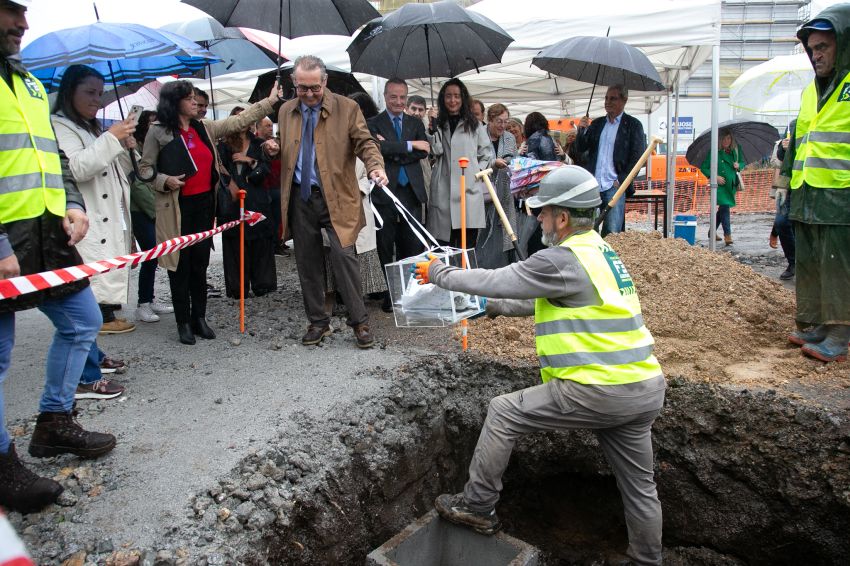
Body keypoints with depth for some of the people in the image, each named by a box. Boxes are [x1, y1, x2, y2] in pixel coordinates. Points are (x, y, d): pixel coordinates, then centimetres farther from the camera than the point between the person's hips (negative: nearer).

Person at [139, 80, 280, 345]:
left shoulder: (205, 128, 9)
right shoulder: (158, 131, -3)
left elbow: (238, 121, 11)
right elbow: (145, 168, -1)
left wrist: (269, 101, 10)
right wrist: (164, 181, -20)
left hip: (204, 204, 4)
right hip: (176, 207, -4)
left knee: (201, 263, 9)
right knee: (180, 265, 1)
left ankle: (199, 318, 20)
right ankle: (184, 323, 12)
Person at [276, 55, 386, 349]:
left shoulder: (346, 108, 0)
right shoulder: (285, 111, 12)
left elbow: (365, 142, -3)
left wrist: (375, 166, -22)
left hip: (336, 197, -4)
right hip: (300, 198, 4)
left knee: (344, 256, -11)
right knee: (307, 262, 8)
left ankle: (359, 321, 2)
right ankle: (317, 322, 22)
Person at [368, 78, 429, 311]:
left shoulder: (416, 124, 16)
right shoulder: (374, 123, 4)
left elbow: (424, 152, 1)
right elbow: (378, 147, -15)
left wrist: (393, 151, -10)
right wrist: (410, 145, -14)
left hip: (412, 191, 3)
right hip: (385, 192, -3)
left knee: (413, 245, 4)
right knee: (385, 246, 3)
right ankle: (388, 294, 11)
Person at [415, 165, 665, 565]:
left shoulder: (562, 260, -14)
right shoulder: (600, 251, 15)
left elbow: (494, 280, -9)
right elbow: (544, 301, 25)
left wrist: (438, 274, 5)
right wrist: (494, 307, 30)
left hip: (599, 390, -9)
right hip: (646, 388, 9)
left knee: (504, 413, 5)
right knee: (639, 485, 21)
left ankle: (477, 508, 18)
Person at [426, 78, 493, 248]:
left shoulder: (475, 125, 11)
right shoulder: (438, 124, 14)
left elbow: (487, 154, 13)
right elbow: (436, 151, -1)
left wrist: (478, 172, -1)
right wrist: (432, 126, -7)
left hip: (470, 189, -1)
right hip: (443, 191, 1)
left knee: (467, 245, -4)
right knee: (443, 244, 0)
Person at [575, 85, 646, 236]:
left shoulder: (633, 124, 3)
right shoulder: (597, 123, 16)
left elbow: (637, 157, -3)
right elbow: (580, 149, 13)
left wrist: (621, 181, -10)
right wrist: (582, 130, -5)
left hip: (614, 186, -4)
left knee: (612, 233, -8)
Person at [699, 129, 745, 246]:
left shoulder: (735, 151, 8)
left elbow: (743, 163, 19)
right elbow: (703, 168, -4)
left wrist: (739, 165, -4)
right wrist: (715, 177, -14)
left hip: (731, 184, 5)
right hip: (720, 184, -5)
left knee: (723, 209, 12)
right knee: (725, 207, -15)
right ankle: (727, 235, -13)